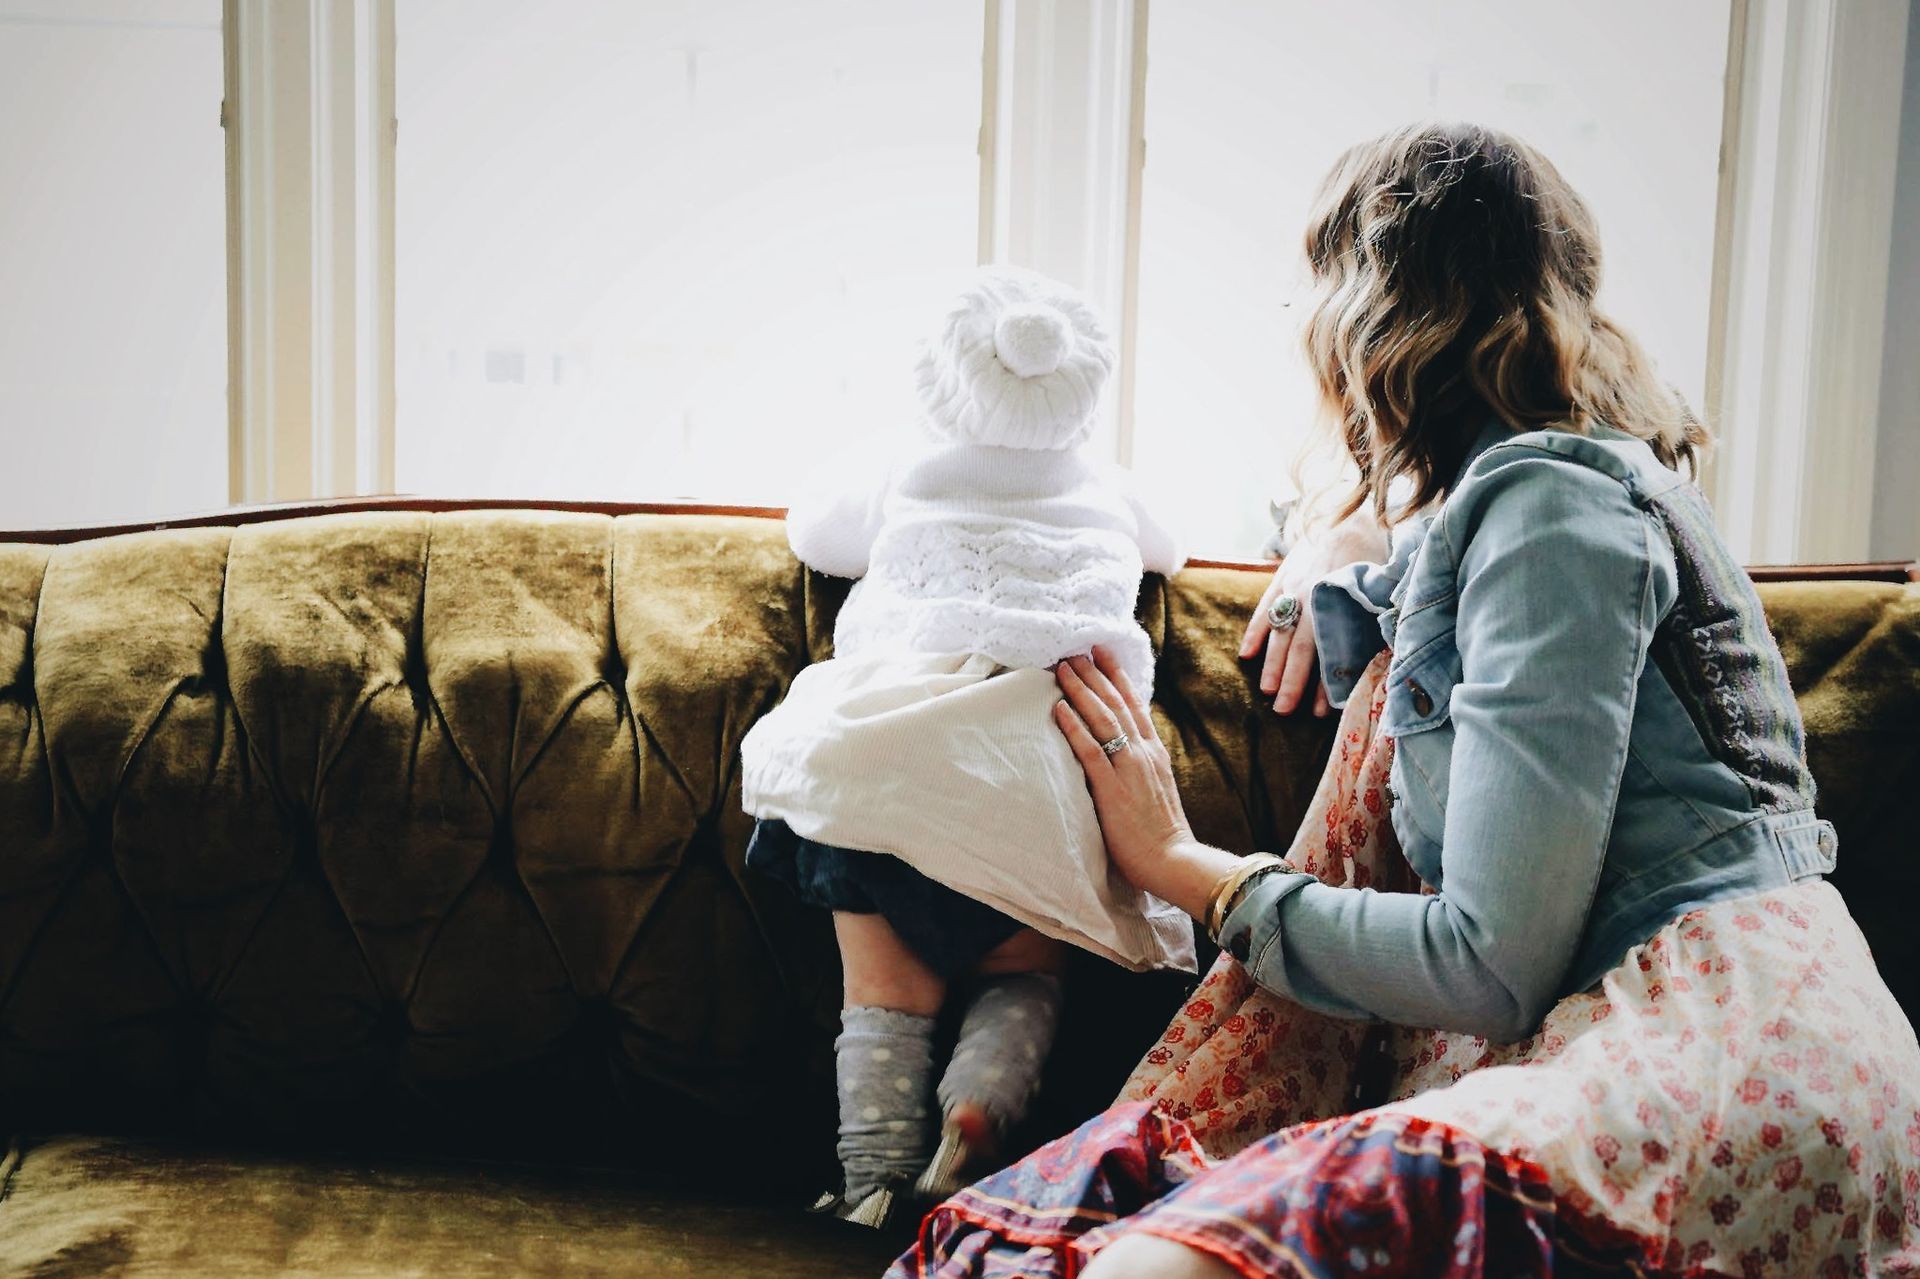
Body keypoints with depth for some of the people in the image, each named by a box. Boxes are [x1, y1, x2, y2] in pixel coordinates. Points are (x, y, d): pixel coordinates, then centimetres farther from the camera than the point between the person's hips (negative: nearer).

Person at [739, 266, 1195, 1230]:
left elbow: (809, 525, 41)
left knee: (887, 991, 10)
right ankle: (972, 1116, -5)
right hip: (1033, 787, 1)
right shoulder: (1104, 497, 25)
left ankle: (875, 1181, 0)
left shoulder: (905, 489, 21)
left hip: (881, 765, -1)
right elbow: (1169, 549, 49)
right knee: (1022, 979, 19)